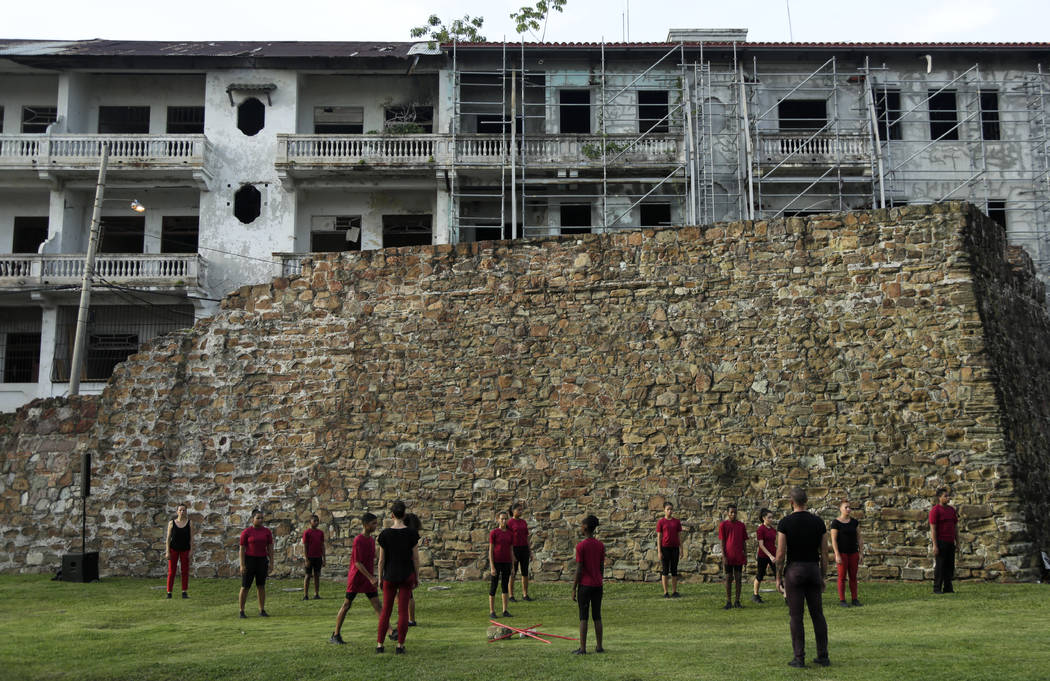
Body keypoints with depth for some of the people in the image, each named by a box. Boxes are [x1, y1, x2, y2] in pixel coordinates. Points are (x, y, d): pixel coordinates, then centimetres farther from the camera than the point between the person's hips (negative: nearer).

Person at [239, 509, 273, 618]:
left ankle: (262, 611, 11)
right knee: (245, 587, -1)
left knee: (261, 586, 4)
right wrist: (242, 565, -13)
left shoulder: (267, 531, 1)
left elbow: (270, 548, 3)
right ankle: (241, 611, 9)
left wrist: (271, 563, -2)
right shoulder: (246, 532, -8)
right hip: (249, 561, -3)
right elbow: (242, 549, -8)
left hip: (262, 561, 3)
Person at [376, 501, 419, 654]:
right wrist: (417, 576, 7)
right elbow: (416, 558, -4)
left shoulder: (385, 534, -7)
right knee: (403, 611, 4)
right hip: (406, 576, 0)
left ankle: (379, 644, 8)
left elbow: (381, 559, -3)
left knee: (386, 611, 9)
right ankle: (400, 645, 4)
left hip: (390, 576, 0)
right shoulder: (412, 533, -7)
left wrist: (380, 578, 8)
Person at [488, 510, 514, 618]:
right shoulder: (493, 533, -8)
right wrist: (492, 567, -14)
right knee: (493, 586, -1)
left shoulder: (510, 534, 8)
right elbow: (490, 550, -10)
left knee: (505, 586, 8)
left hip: (506, 563, 5)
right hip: (496, 562, -5)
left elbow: (511, 551, 10)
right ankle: (492, 612, 7)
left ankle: (505, 611, 14)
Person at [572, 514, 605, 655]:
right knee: (597, 616, 12)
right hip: (597, 585, 5)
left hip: (585, 585, -5)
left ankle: (582, 648, 1)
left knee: (583, 617, 0)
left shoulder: (581, 546, -13)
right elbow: (602, 567, 8)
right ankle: (599, 646, 15)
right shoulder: (601, 545, 4)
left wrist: (574, 588, -6)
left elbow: (579, 569, -13)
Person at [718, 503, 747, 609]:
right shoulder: (723, 524, -1)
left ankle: (737, 601, 10)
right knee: (728, 578, 2)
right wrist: (723, 556, -9)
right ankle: (728, 602, 8)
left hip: (739, 557, 3)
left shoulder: (741, 525, 8)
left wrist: (745, 555, 5)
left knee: (738, 578, 4)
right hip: (729, 557, -3)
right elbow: (722, 542, -3)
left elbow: (744, 541, 11)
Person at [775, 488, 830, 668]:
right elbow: (824, 553, 4)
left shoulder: (785, 523, -8)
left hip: (793, 571, -3)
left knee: (796, 616, 0)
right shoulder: (818, 522, 3)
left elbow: (780, 554, -10)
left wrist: (778, 578, -1)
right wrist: (822, 577, 13)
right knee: (818, 614, 10)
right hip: (813, 570, 3)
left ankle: (799, 658, -1)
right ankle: (823, 656, 12)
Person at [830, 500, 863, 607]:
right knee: (842, 577, -1)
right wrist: (837, 555, -16)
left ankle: (855, 600, 13)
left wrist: (860, 553, 3)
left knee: (853, 577, 7)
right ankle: (842, 600, 5)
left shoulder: (854, 522, 7)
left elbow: (859, 537, 9)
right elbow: (833, 540, -11)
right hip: (841, 553, -5)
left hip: (853, 553, 5)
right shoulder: (836, 523, -8)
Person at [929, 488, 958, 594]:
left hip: (950, 542, 7)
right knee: (939, 566, -5)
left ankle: (948, 588, 11)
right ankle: (937, 588, 0)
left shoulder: (951, 510, 14)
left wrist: (957, 542, 12)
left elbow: (955, 527, 18)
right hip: (940, 542, -7)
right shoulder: (935, 510, -8)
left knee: (950, 566, 6)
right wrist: (935, 545, -17)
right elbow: (933, 529, -12)